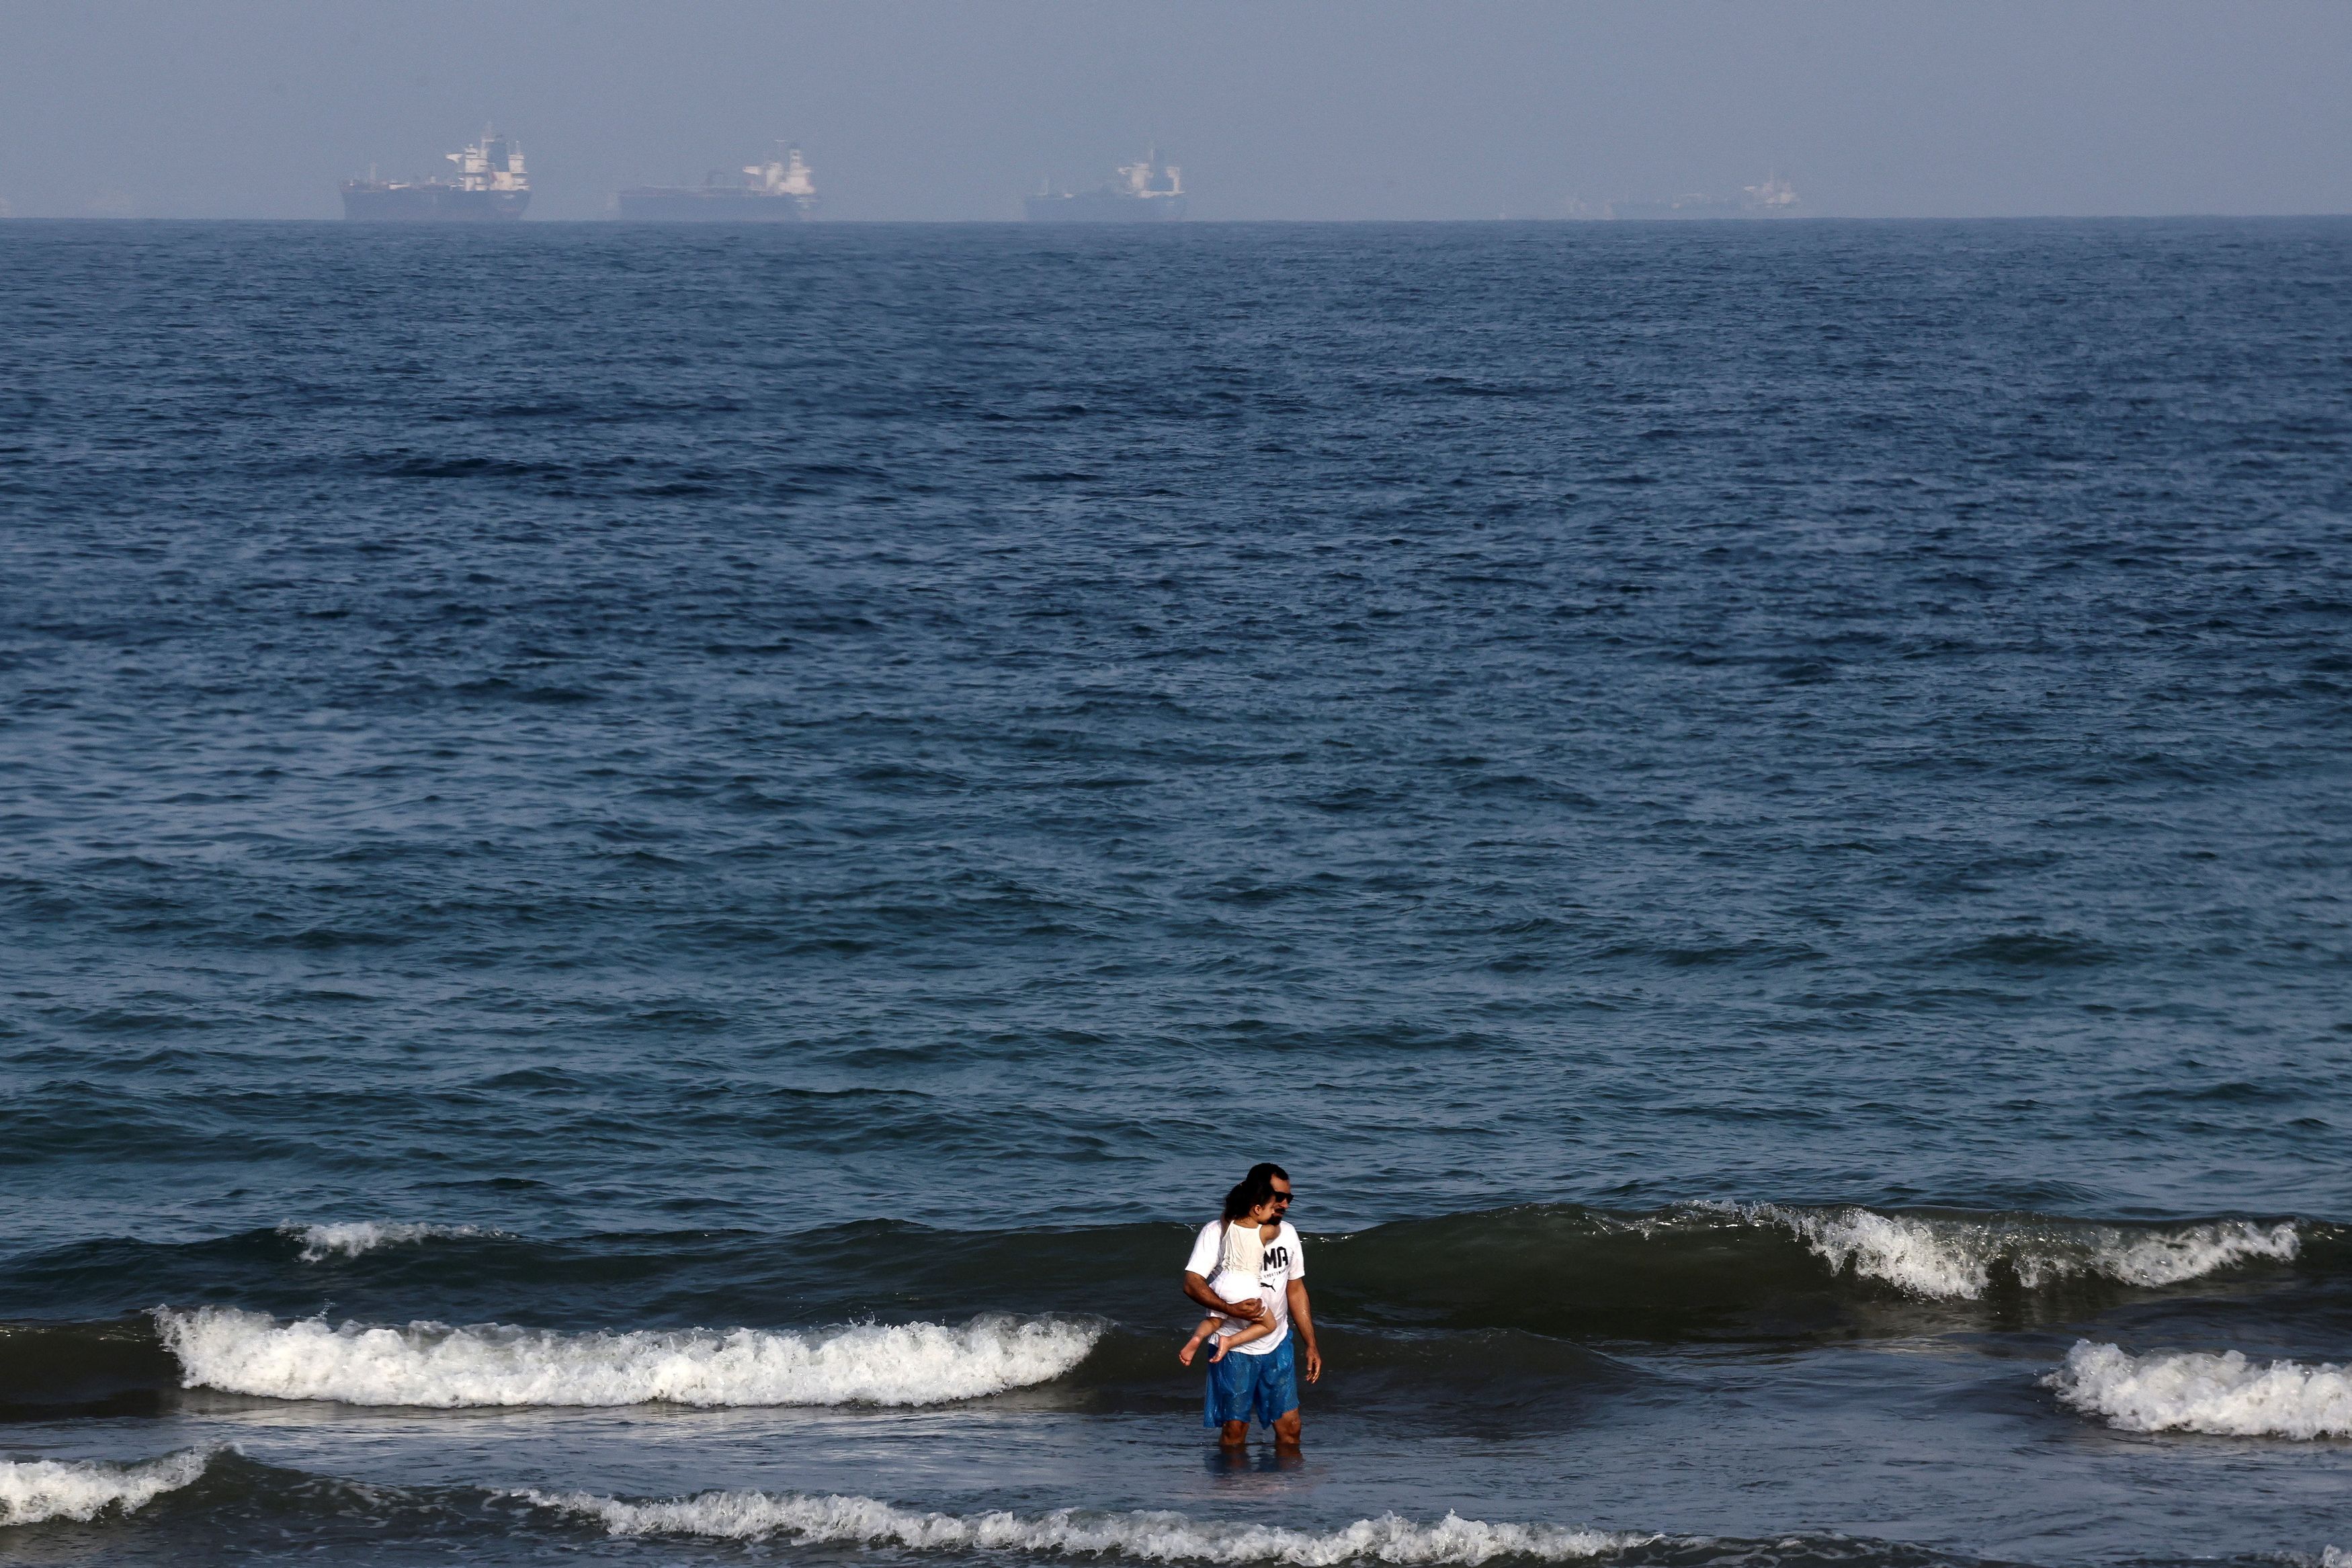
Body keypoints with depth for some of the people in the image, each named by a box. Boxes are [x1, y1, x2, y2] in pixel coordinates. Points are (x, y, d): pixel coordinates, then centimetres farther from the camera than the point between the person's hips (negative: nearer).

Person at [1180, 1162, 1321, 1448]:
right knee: (1234, 1429, -2)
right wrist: (1231, 1309, -33)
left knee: (1290, 1427, 2)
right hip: (1234, 1349, -4)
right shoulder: (1218, 1232, -9)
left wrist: (1311, 1346, 13)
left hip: (1278, 1345, 4)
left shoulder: (1287, 1233, 8)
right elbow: (1192, 1284, -17)